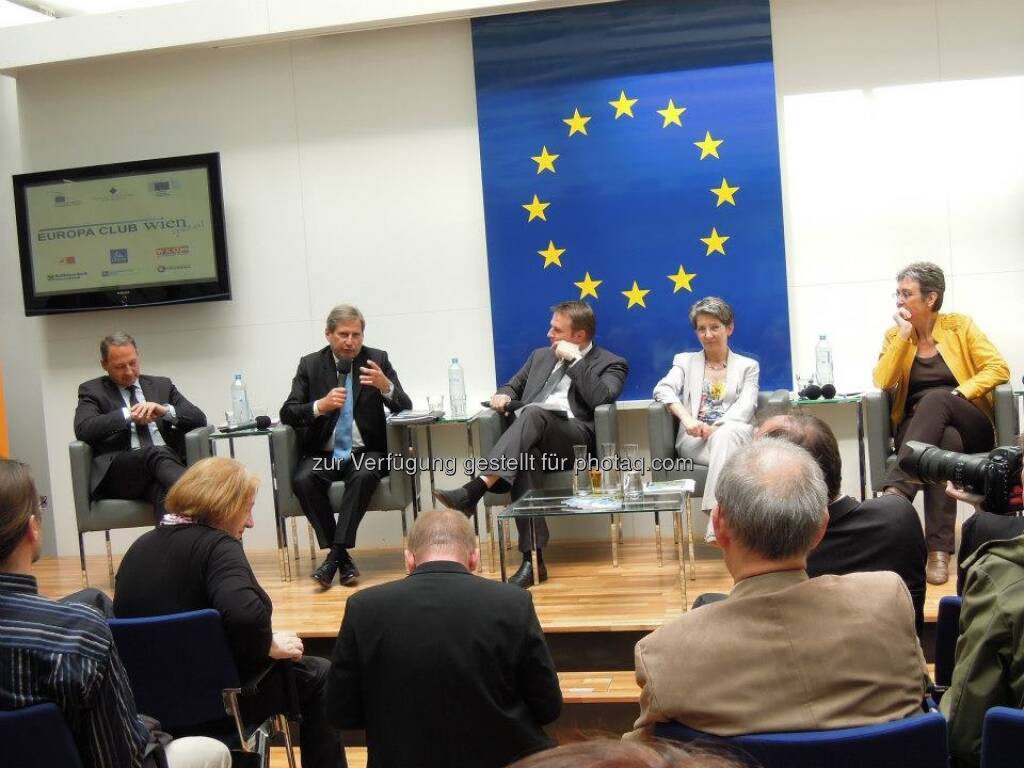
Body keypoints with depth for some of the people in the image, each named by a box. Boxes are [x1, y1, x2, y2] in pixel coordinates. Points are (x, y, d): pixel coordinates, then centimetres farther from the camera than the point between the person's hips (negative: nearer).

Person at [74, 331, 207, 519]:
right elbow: (83, 429, -2)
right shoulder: (92, 390, 18)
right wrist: (128, 415, -8)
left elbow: (199, 419, 15)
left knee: (163, 490, -37)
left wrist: (166, 410, -3)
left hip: (167, 462, 3)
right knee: (156, 453, -38)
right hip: (118, 473, -3)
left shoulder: (162, 385, 25)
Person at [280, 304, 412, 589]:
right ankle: (341, 555, -18)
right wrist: (320, 406, -22)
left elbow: (404, 408, -2)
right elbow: (287, 413, -2)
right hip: (323, 453, 1)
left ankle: (335, 555, -25)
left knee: (363, 476, -34)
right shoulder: (310, 364, 4)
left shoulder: (377, 359, 2)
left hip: (365, 451, -1)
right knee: (303, 480, -29)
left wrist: (385, 386, -24)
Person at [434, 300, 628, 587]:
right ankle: (533, 556, -38)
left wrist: (575, 359, -4)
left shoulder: (611, 364, 12)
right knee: (524, 457, -35)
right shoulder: (541, 356, 28)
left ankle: (475, 489, -48)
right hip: (531, 439, 4)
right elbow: (513, 386, 33)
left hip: (574, 438, -4)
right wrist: (503, 396, 9)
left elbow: (601, 400, -7)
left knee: (533, 413, -37)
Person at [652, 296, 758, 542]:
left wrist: (717, 427, -19)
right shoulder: (685, 361, 20)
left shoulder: (748, 366, 19)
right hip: (695, 440, 0)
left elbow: (746, 406, 1)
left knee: (725, 434, -38)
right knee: (725, 445, -35)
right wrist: (686, 418, -20)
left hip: (735, 436, 0)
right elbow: (663, 389, 0)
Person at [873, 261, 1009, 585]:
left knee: (936, 399, -36)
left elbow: (998, 368, -3)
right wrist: (903, 336, -9)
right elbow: (882, 382, -5)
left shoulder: (959, 325, 5)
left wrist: (960, 393, -17)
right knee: (946, 440, -38)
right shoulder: (895, 334, 9)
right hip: (918, 430, 1)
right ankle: (939, 549, -45)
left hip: (969, 427, -1)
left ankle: (896, 490, -50)